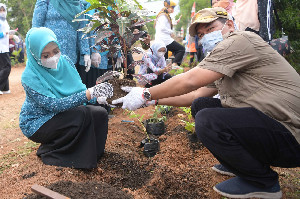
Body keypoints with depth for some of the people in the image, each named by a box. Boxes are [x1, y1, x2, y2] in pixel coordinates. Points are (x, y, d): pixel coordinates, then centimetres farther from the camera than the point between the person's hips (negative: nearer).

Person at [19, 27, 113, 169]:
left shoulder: (65, 61, -7)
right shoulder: (30, 77, -25)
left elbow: (80, 88, -3)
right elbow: (54, 105, -32)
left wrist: (96, 92, -27)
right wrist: (89, 94, -39)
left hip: (65, 112, 6)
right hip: (36, 123, -6)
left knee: (100, 113, -12)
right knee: (82, 115, -29)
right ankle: (49, 152, -7)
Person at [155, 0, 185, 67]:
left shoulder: (165, 16, 23)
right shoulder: (164, 16, -8)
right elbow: (163, 28, -20)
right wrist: (171, 32, -7)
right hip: (165, 39, -10)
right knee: (181, 49, -7)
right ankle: (174, 64, -18)